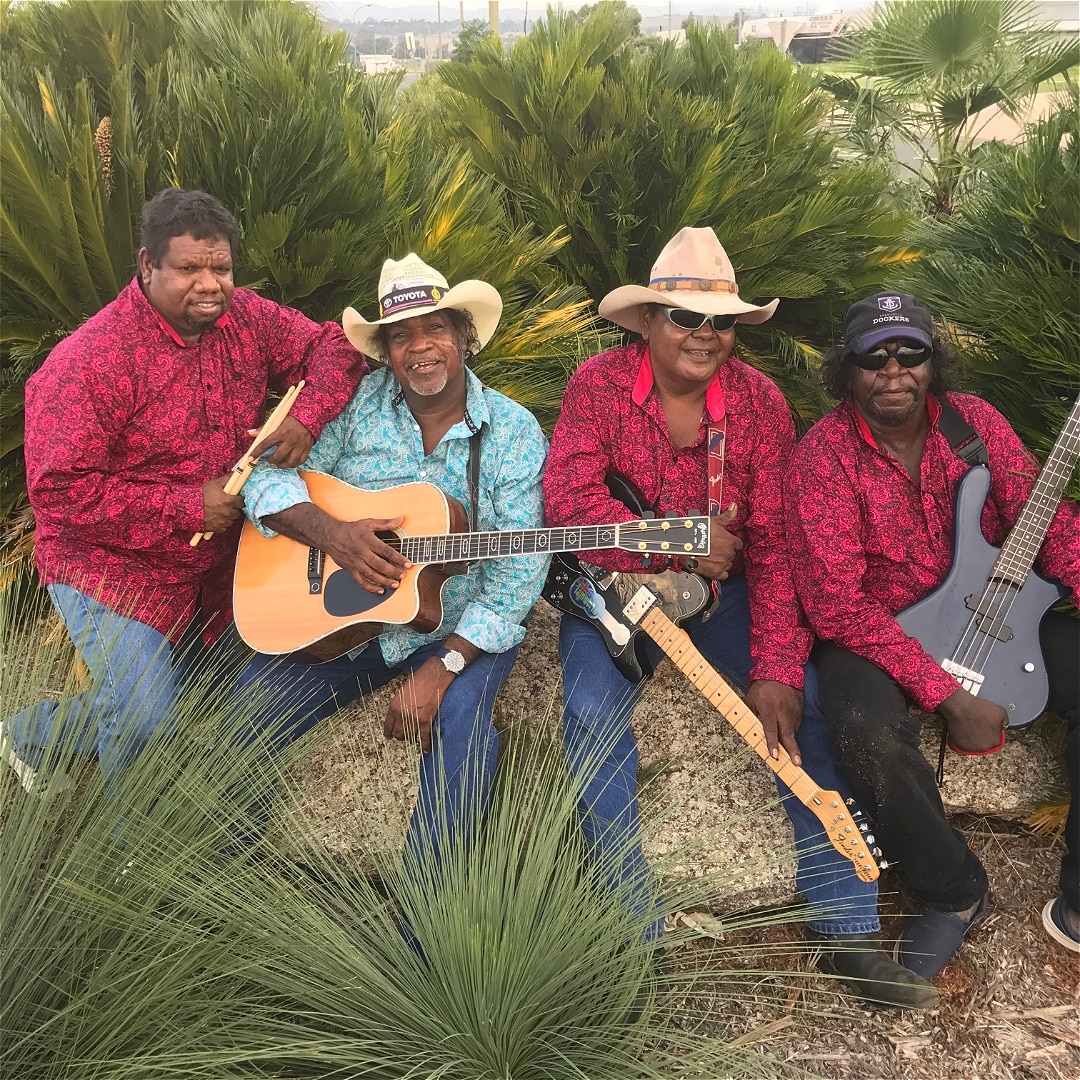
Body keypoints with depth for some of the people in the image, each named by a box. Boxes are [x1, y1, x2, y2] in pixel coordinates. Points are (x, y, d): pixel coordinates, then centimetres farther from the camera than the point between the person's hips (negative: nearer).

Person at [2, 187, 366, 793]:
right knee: (149, 725, -16)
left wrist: (305, 419, -19)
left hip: (214, 571, 7)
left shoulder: (245, 318, -5)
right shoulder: (90, 362, -24)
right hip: (112, 571, -6)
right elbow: (57, 491, -25)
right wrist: (187, 506, -25)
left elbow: (333, 347, 2)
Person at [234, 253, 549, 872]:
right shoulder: (355, 405, -1)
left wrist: (440, 669, -23)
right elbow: (267, 477, -4)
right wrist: (332, 534, -24)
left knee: (460, 722, -30)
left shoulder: (513, 432, -7)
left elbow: (516, 571, -13)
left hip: (460, 629, -2)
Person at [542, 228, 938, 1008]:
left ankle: (848, 932, -2)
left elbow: (775, 542, -12)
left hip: (721, 590, 2)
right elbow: (569, 503, -21)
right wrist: (680, 547, -26)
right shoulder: (599, 384, -11)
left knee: (809, 707, -16)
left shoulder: (759, 400, -8)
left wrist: (776, 671, -19)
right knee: (593, 717, -24)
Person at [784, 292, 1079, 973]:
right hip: (874, 630, -4)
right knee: (872, 733, -34)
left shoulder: (975, 421, -1)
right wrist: (949, 698, -26)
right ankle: (955, 893, -3)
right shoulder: (823, 458, -16)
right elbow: (837, 605, -21)